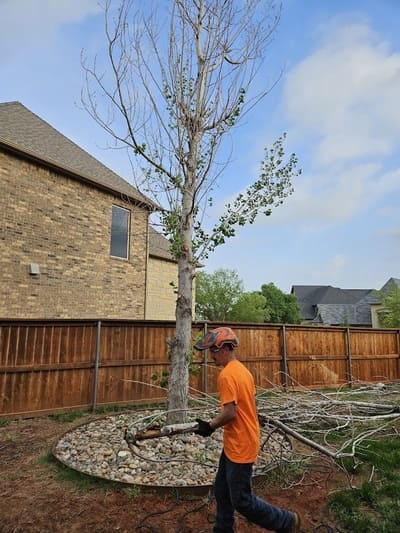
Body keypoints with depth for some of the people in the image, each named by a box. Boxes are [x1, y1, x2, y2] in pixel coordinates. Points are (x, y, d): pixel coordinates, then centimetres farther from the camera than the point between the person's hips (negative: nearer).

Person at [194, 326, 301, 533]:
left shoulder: (226, 375, -23)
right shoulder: (242, 369, 5)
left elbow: (230, 413, -27)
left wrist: (210, 426, -11)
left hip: (240, 447, -9)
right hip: (237, 443, 9)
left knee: (242, 501, 7)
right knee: (222, 490, 20)